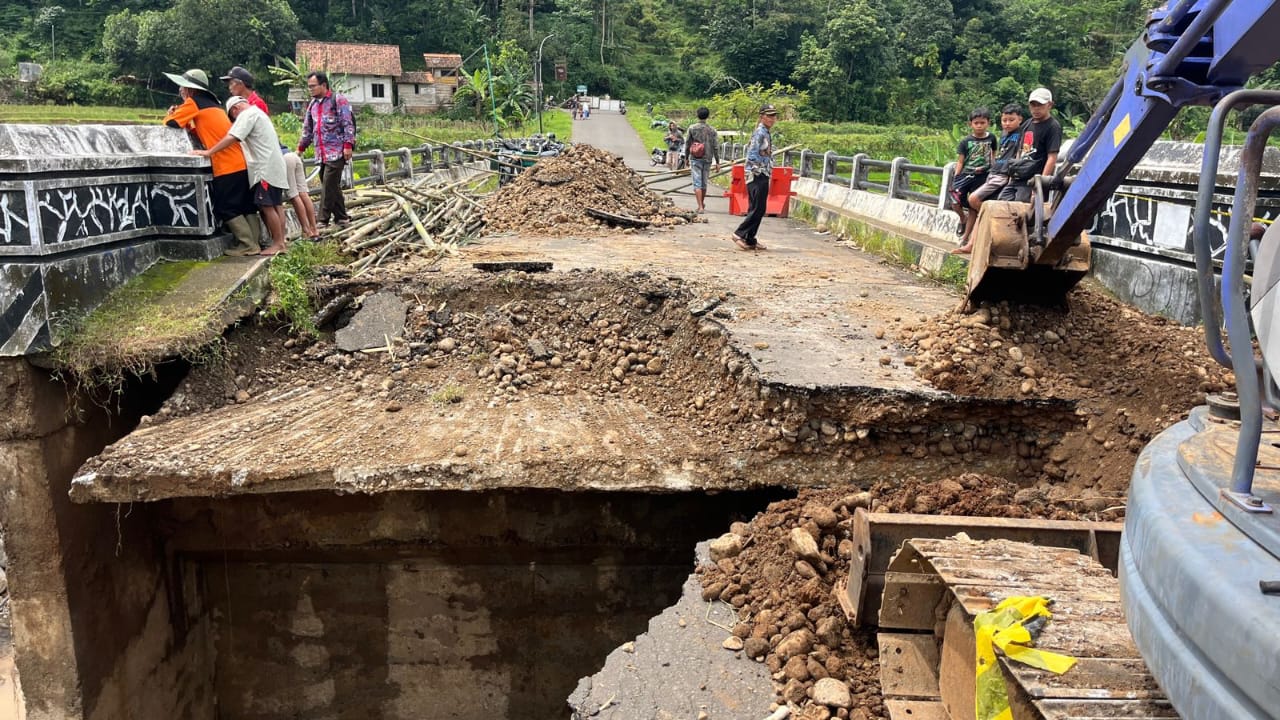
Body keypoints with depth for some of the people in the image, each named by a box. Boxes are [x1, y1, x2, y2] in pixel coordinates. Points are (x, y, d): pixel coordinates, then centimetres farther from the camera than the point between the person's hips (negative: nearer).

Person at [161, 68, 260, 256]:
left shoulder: (193, 103, -3)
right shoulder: (210, 103, 22)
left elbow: (169, 124, -5)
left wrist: (170, 114, 17)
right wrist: (179, 113, 12)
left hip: (226, 165, -8)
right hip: (239, 162, 8)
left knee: (228, 209, -3)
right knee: (245, 206, 11)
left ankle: (248, 246, -5)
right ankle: (256, 242, 11)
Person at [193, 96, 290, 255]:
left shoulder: (247, 115, -8)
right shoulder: (258, 113, 23)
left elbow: (232, 138, -19)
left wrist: (208, 152, -19)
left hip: (265, 168, -10)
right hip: (273, 166, 10)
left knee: (266, 206, -8)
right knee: (275, 205, 9)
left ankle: (278, 244, -6)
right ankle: (280, 242, 11)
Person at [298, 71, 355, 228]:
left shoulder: (338, 100, -3)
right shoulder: (312, 104, 19)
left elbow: (348, 124, -9)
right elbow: (307, 128, 25)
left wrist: (348, 145, -16)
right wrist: (301, 148, 24)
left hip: (337, 151, -7)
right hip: (322, 153, 7)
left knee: (328, 185, -11)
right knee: (333, 186, 8)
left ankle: (323, 220, -9)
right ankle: (342, 217, 15)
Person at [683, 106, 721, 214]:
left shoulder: (692, 128, -3)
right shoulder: (712, 130, 0)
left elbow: (687, 144, 1)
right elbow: (716, 147, 0)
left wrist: (686, 157, 14)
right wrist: (717, 162, 5)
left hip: (695, 159, -2)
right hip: (707, 159, 2)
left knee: (697, 183, -4)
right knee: (704, 183, 16)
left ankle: (700, 207, -14)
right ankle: (702, 204, 31)